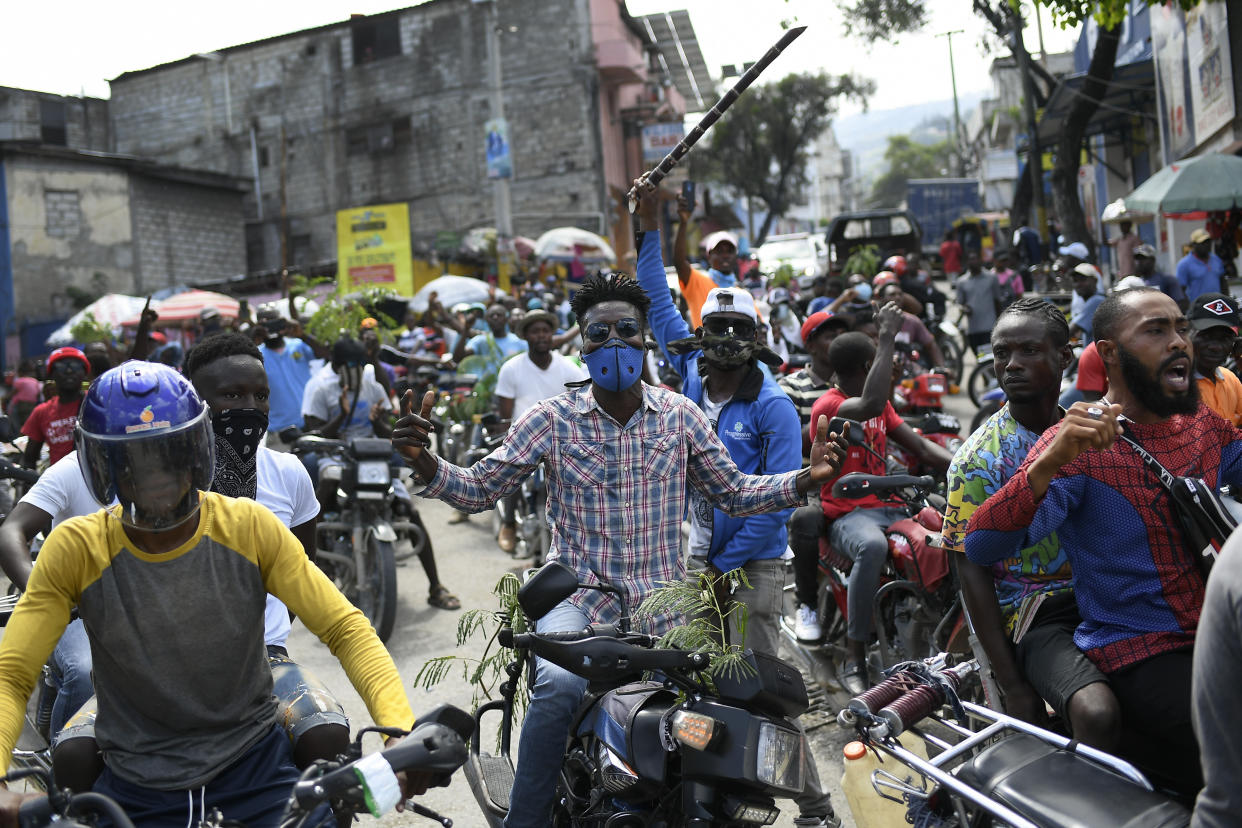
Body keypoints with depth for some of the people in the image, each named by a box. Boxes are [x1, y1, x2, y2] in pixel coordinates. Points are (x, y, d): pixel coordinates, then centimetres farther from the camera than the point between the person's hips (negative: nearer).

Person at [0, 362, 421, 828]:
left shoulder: (249, 529, -9)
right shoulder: (77, 550, -9)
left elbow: (346, 629, -10)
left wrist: (401, 731, -25)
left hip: (255, 771, 0)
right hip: (136, 790, 1)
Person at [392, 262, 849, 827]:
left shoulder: (680, 416, 2)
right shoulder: (553, 418, -2)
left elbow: (733, 493, 10)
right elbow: (478, 489, -1)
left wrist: (807, 477, -4)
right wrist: (423, 461, -20)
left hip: (661, 604, 3)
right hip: (576, 595, -2)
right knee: (560, 684, -32)